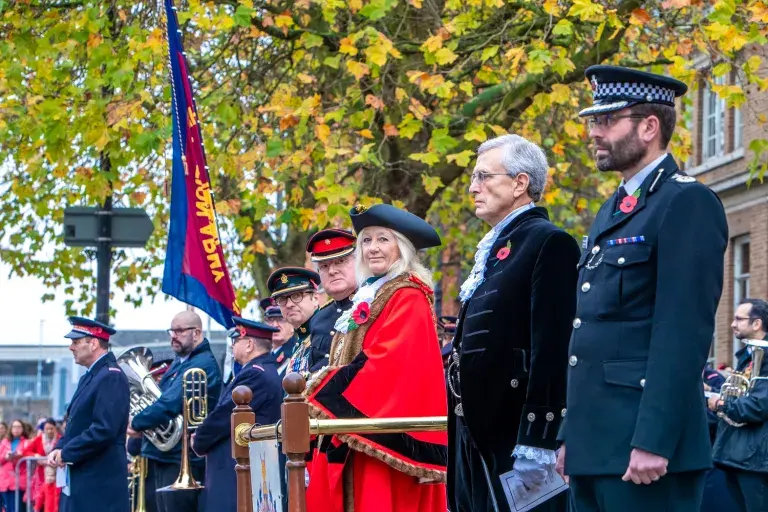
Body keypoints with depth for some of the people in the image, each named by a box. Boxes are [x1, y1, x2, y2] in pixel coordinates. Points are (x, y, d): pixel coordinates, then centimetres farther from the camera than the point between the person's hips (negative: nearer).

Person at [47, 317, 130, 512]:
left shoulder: (111, 377, -14)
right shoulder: (89, 377, 18)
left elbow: (104, 429, -23)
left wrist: (67, 453, -16)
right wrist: (59, 449, 3)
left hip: (100, 483, -10)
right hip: (79, 481, 10)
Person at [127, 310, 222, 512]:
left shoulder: (202, 365, -16)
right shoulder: (179, 362, 17)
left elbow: (170, 404, -25)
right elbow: (165, 397, 22)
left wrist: (136, 423, -13)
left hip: (181, 459, -10)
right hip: (163, 456, 10)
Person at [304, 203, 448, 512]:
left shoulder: (409, 298, -9)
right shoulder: (368, 298, 19)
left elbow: (385, 362, -18)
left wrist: (322, 398, -16)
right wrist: (318, 391, 2)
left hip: (386, 435, -9)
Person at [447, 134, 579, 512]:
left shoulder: (549, 243, -10)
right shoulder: (492, 248, 20)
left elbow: (551, 349, -19)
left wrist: (535, 444, -24)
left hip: (515, 435, -9)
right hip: (479, 435, 9)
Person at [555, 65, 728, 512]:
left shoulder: (687, 203, -8)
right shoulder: (612, 212, 19)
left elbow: (685, 331, -17)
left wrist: (653, 442, -22)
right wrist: (571, 434, 17)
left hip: (646, 445, -9)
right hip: (594, 445, 9)